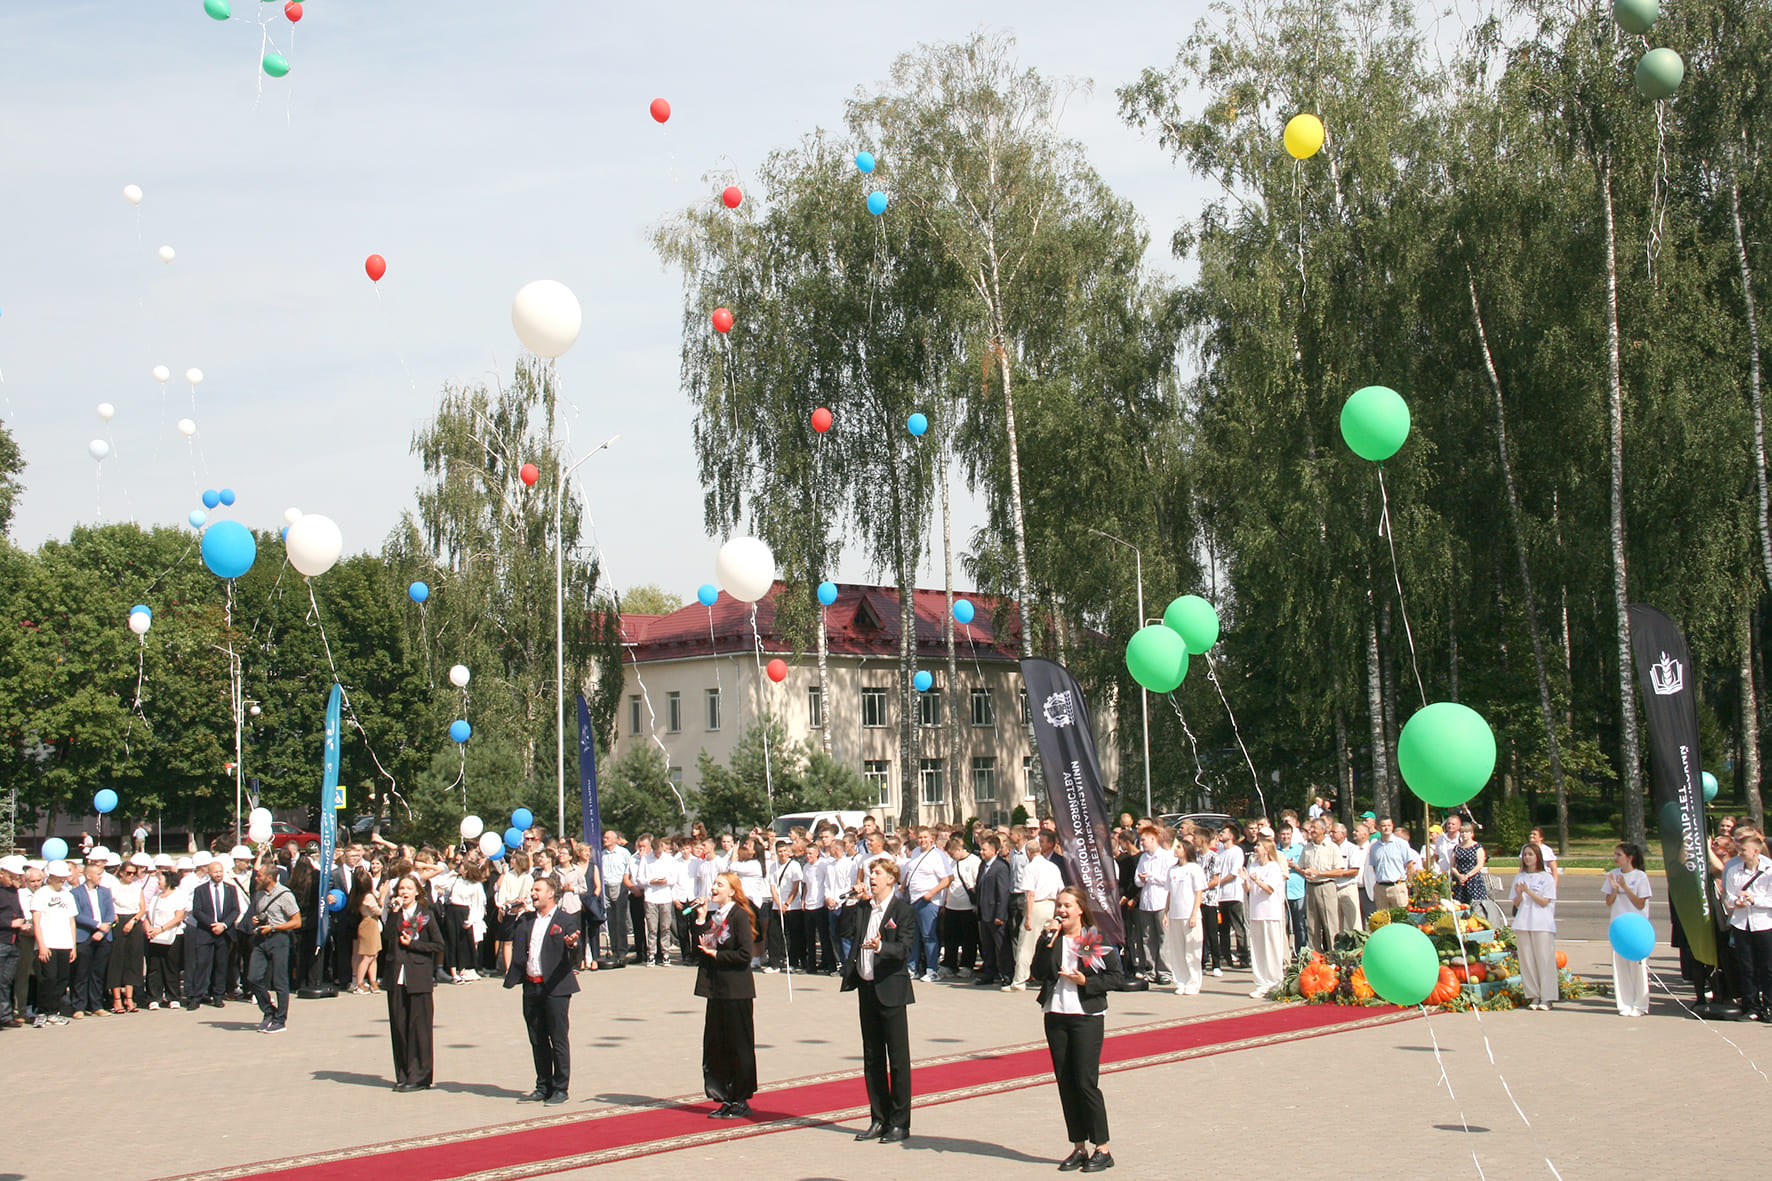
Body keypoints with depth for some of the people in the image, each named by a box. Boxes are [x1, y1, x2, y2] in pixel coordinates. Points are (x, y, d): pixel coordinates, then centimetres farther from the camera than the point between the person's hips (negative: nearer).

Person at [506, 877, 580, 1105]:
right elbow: (512, 940, 8)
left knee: (559, 1040, -1)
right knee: (537, 1041, 11)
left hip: (555, 987, -6)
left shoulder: (566, 921, -2)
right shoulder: (525, 919, 16)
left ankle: (560, 1089, 7)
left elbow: (574, 949, -15)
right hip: (531, 987, 6)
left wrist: (570, 944, -35)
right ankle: (543, 1087, 21)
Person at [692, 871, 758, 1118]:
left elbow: (745, 954, -17)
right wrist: (700, 919, -2)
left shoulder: (740, 916, -11)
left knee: (738, 1045, 0)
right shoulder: (711, 916, 12)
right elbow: (699, 946, 5)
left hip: (736, 990, -8)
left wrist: (716, 954, -12)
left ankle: (742, 1101, 9)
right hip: (716, 988, 8)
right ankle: (727, 1099, 19)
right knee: (715, 1044, 9)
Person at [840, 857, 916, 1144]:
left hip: (891, 990, -6)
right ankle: (879, 1120, 21)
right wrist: (852, 901, -5)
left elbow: (906, 949, -16)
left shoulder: (903, 910, -7)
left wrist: (881, 947, -33)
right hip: (866, 988, 6)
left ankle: (899, 1123, 6)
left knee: (898, 1058, 0)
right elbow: (847, 930, -1)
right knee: (872, 1058, 12)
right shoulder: (862, 908, 12)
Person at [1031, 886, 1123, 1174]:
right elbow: (1039, 973, -5)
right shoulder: (1052, 937, 7)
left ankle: (1102, 1149, 3)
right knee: (1065, 1084, 7)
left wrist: (1086, 982, -15)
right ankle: (1078, 1148, 15)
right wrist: (1047, 942, -13)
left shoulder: (1098, 939, -4)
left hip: (1087, 1017, -5)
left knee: (1086, 1083, -6)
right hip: (1056, 1016, 5)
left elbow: (1115, 977, -3)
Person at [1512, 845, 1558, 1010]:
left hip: (1542, 924, -3)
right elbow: (1517, 903, 10)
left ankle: (1546, 998, -2)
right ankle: (1533, 996, 7)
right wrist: (1519, 893, -10)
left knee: (1544, 960, -5)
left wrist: (1528, 891, -15)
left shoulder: (1546, 877, 3)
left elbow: (1544, 902, -6)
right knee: (1527, 961, 1)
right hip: (1523, 924, 3)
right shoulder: (1519, 877, 13)